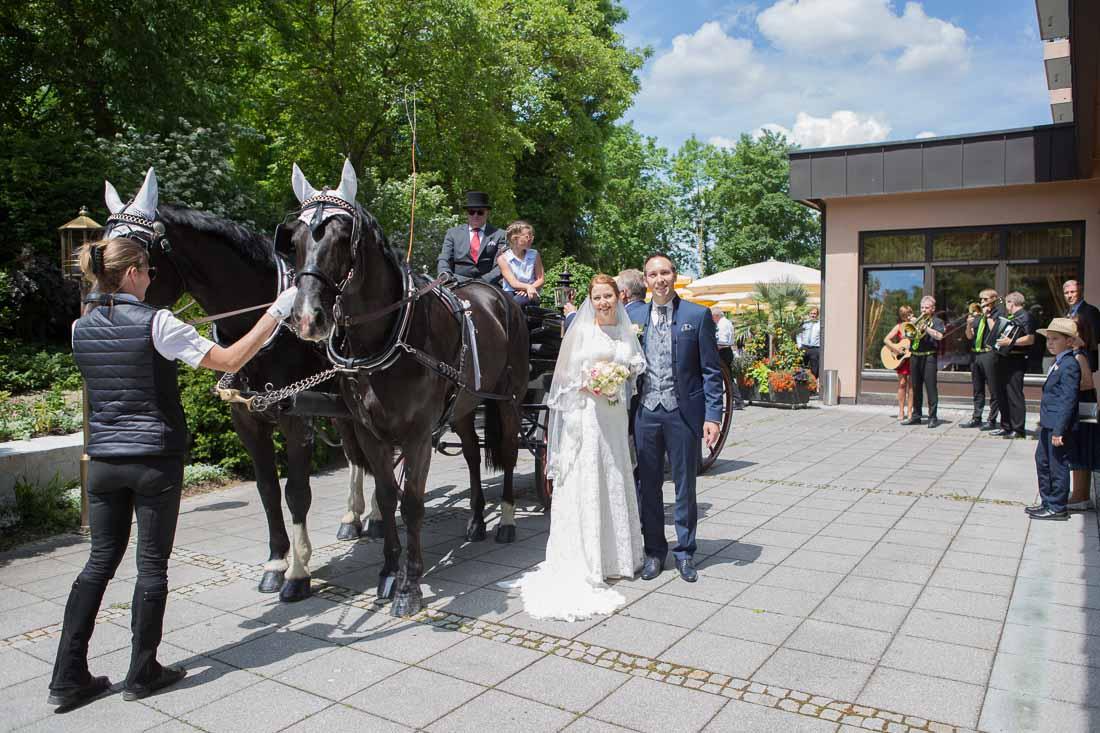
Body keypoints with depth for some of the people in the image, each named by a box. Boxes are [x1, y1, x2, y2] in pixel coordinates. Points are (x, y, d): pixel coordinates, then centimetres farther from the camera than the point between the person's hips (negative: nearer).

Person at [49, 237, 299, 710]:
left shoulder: (81, 328, 4)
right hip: (155, 460, -5)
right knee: (152, 564, 7)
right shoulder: (156, 324, -14)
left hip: (103, 459, 6)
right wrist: (277, 311, -10)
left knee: (101, 559, 15)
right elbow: (231, 360, -15)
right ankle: (142, 674, 19)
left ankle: (68, 678, 19)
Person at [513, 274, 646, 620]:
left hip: (615, 415, 5)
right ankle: (584, 562, 2)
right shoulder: (581, 331, -1)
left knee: (616, 480, 11)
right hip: (586, 414, -5)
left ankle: (617, 551, 24)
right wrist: (587, 386, -16)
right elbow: (565, 374, -1)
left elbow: (638, 364, 16)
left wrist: (625, 374, -4)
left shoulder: (626, 332, 11)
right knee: (586, 484, -4)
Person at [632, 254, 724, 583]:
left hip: (684, 413, -2)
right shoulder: (635, 319, 7)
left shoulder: (698, 315, -2)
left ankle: (685, 552, 24)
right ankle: (654, 551, 25)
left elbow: (711, 370, -2)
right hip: (645, 413, 3)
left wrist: (713, 415, -9)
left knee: (685, 486, 8)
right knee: (647, 486, 10)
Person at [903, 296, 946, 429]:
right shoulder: (917, 320, 19)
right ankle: (916, 415, 16)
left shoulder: (937, 322, 4)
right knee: (916, 387, 9)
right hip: (915, 357, 5)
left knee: (931, 387, -6)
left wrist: (925, 327, -13)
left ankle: (933, 417, -4)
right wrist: (911, 325, -3)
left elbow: (939, 336, -14)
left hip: (929, 357, -5)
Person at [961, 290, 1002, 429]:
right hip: (975, 354, 7)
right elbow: (969, 336, 13)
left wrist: (987, 315, -10)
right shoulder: (977, 316, 16)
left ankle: (992, 420, 1)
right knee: (977, 390, 12)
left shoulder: (997, 314, -1)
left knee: (993, 390, -2)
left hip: (989, 354, -7)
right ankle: (976, 418, 18)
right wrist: (969, 324, -5)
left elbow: (994, 331, -16)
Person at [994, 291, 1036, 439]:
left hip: (1015, 361, -9)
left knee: (1014, 395, -8)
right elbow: (996, 332, 28)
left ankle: (1018, 429, -5)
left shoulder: (1025, 316, -9)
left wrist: (1010, 342, -23)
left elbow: (1030, 339, -19)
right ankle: (1006, 427, 20)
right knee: (1002, 394, 12)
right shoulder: (1010, 317, 19)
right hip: (1004, 359, 9)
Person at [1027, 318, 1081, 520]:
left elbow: (1068, 400, -21)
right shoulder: (1059, 363, 12)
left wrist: (1059, 430, -22)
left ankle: (1057, 508, 11)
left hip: (1058, 426, -10)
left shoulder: (1069, 365, -18)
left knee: (1058, 466, 0)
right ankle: (1047, 502, 30)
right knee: (1042, 461, 18)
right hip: (1048, 425, 10)